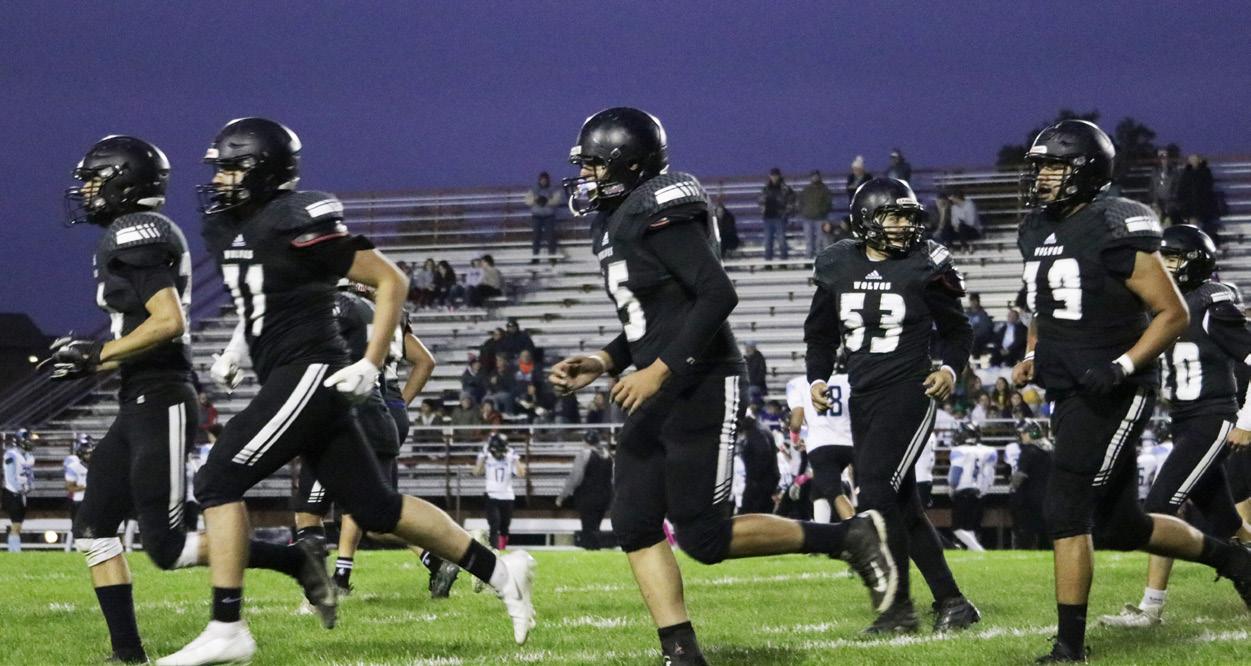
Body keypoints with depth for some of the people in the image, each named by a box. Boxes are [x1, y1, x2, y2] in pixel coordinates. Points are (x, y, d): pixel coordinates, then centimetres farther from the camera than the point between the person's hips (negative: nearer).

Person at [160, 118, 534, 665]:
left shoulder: (298, 224, -15)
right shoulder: (226, 228, 11)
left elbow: (391, 281, -11)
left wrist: (371, 364, -15)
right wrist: (237, 346, 18)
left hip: (310, 373, -9)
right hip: (287, 378, 9)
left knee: (218, 480, -14)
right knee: (375, 507, 11)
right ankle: (499, 571, 21)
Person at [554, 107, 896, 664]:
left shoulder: (658, 214, -15)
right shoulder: (614, 224, 16)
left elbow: (718, 295, -23)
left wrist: (659, 370, -24)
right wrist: (603, 364, 11)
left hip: (703, 390, -10)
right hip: (659, 398, 10)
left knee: (704, 538, -8)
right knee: (634, 527, 3)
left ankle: (849, 538, 4)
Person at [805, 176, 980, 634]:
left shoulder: (924, 266, -4)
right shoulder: (838, 266, 7)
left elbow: (956, 330, 6)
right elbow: (821, 333, 19)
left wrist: (950, 369, -12)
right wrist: (817, 378, 5)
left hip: (910, 394, -6)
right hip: (863, 398, 6)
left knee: (876, 492, -17)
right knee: (902, 506, 7)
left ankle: (899, 607, -8)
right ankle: (951, 602, 15)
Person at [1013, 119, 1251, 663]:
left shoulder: (1116, 231, -14)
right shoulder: (1037, 232, 10)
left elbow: (1173, 314, -12)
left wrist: (1123, 366, -22)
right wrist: (1032, 359, 8)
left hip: (1113, 394, -9)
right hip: (1068, 395, 9)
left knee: (1065, 511, -13)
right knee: (1120, 525, 15)